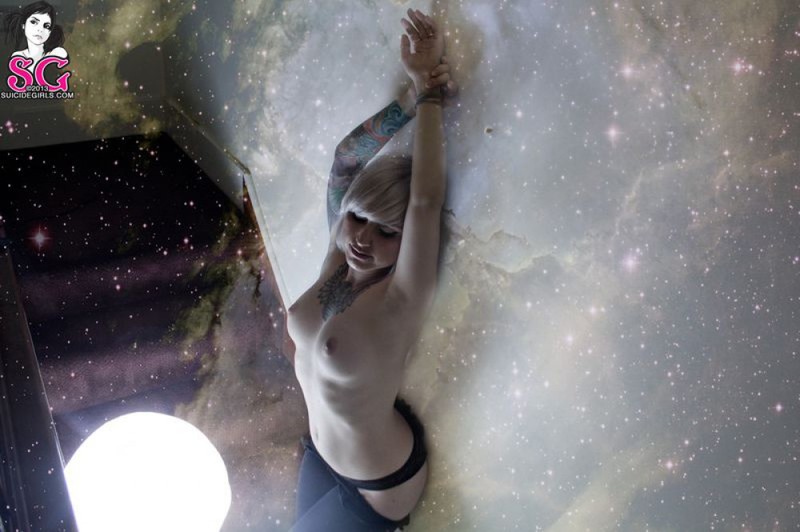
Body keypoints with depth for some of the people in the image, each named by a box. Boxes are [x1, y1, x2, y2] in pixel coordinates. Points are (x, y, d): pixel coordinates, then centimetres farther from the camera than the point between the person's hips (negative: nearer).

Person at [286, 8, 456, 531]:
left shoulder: (401, 299, -30)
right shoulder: (338, 259, -13)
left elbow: (426, 202, -41)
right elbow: (346, 158, -15)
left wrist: (430, 93, -33)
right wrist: (413, 96, -24)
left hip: (378, 482, -6)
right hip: (322, 450, 6)